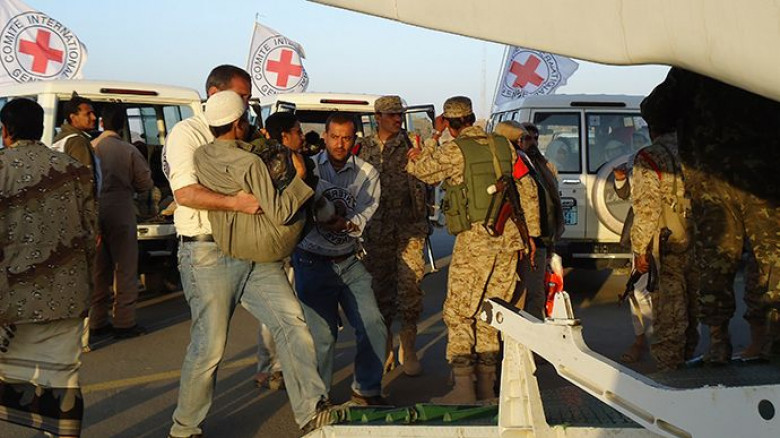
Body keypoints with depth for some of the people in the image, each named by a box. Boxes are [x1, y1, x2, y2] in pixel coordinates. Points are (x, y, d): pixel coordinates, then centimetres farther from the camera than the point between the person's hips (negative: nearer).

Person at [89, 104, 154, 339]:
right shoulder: (129, 151, -11)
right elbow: (146, 183, -3)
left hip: (95, 212, 4)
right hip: (120, 214, -4)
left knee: (98, 268, 14)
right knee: (125, 268, 4)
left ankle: (96, 321, 20)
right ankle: (124, 322, 4)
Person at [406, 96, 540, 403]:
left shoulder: (453, 150, -7)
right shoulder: (503, 146, 9)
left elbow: (420, 171, 9)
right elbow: (528, 190, 12)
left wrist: (434, 135, 18)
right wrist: (530, 233, 18)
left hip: (475, 239, -5)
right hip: (509, 238, 6)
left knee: (458, 312, 1)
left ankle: (463, 388, -6)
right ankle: (487, 385, 16)